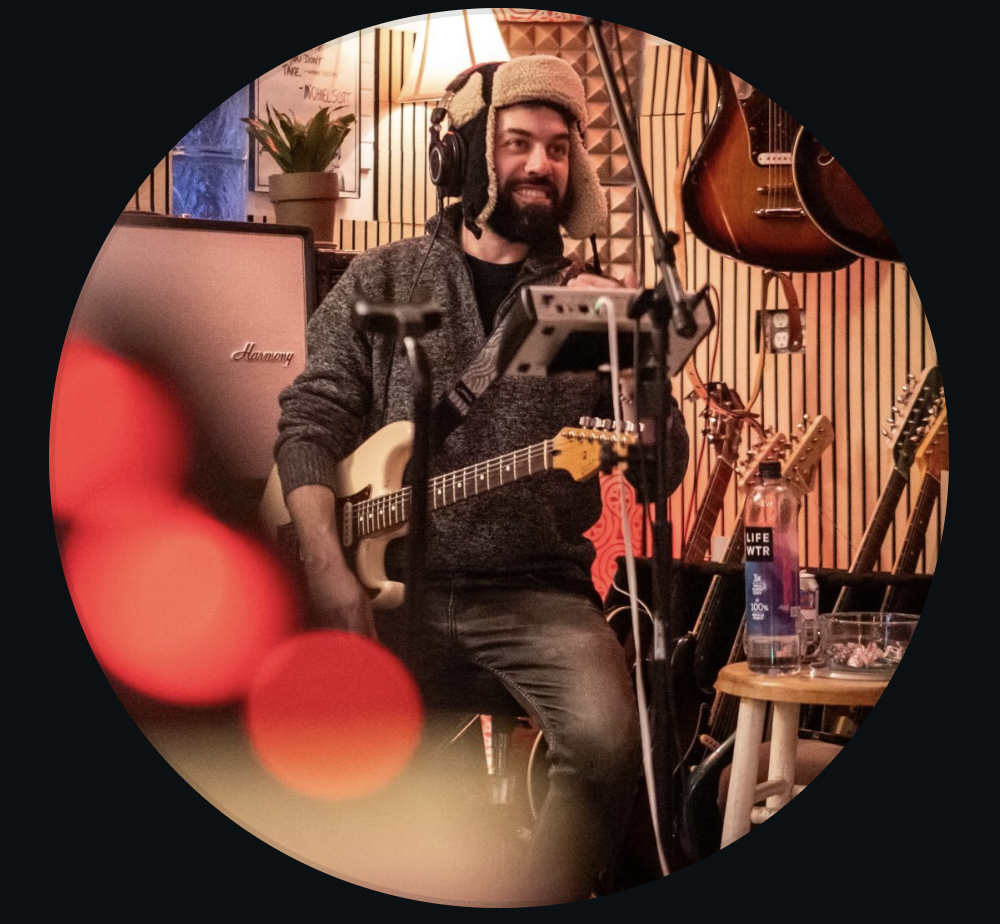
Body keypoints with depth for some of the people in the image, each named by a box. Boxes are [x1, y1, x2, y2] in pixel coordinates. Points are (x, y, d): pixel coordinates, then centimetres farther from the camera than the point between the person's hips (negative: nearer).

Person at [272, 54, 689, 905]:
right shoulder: (382, 280, 9)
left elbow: (664, 469, 4)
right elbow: (309, 423, 3)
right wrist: (328, 566, -14)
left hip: (539, 589, 0)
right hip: (395, 585, 0)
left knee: (608, 742, -29)